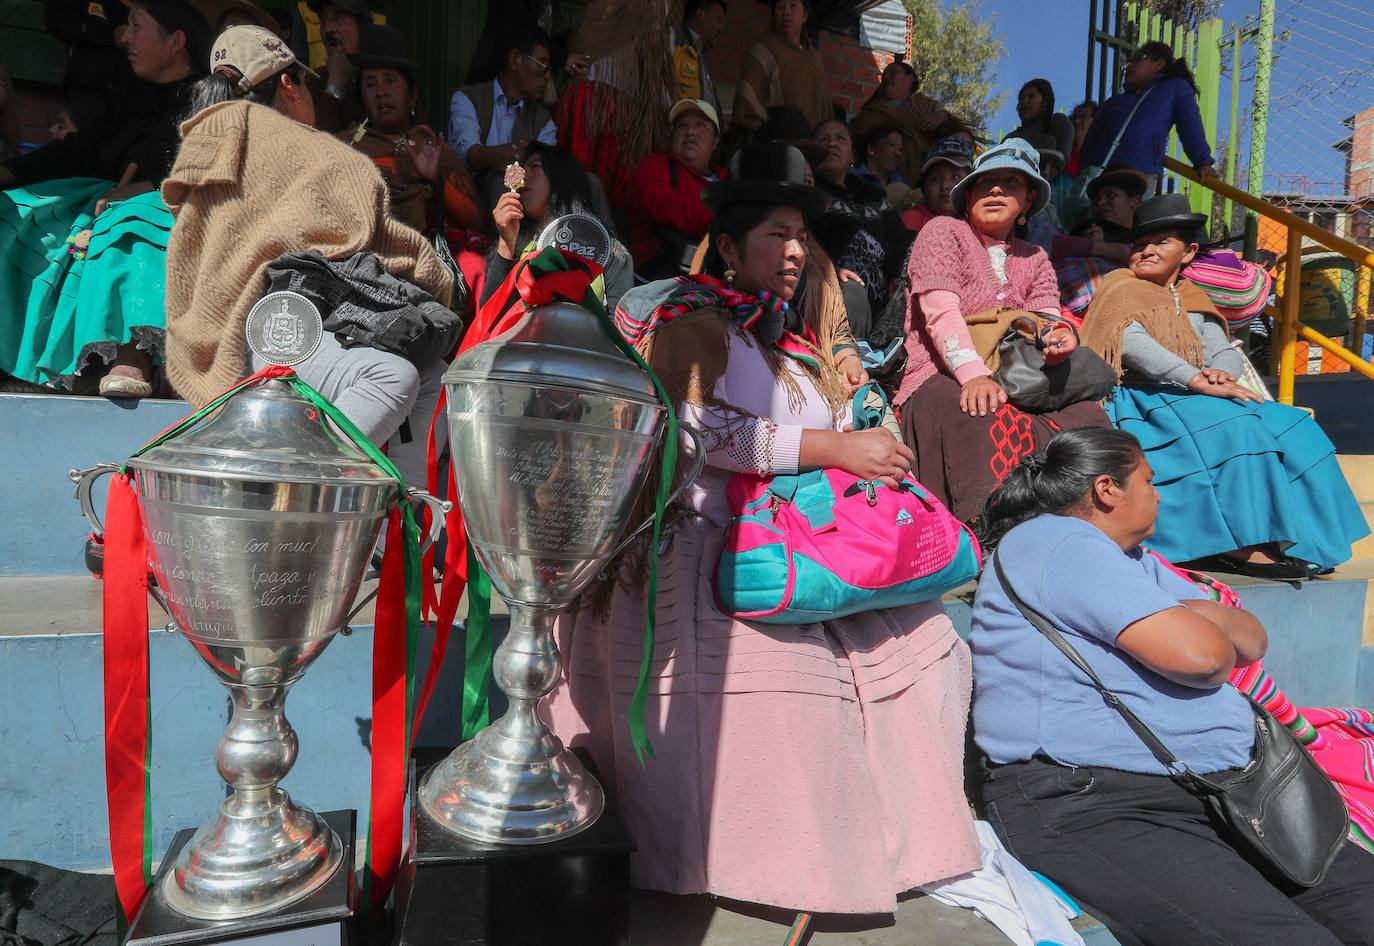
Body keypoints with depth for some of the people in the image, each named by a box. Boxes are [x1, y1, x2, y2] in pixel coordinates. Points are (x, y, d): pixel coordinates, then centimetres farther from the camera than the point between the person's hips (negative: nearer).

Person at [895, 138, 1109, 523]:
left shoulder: (1033, 259, 24)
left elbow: (1048, 318, 9)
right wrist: (973, 373, -27)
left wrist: (1059, 334, -18)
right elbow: (942, 312, -9)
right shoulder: (944, 231, 7)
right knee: (999, 424, -38)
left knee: (1087, 417, -25)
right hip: (943, 379, -5)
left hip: (1017, 385, 5)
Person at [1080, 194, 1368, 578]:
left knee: (1286, 426, -14)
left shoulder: (1193, 300, 25)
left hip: (1189, 399, 7)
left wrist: (1220, 373, -13)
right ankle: (1239, 545, -27)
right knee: (1231, 427, -30)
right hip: (1141, 399, -7)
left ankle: (1292, 540, -20)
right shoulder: (1120, 285, 5)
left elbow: (1226, 352, 15)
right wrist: (1198, 381, -22)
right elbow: (1129, 341, -14)